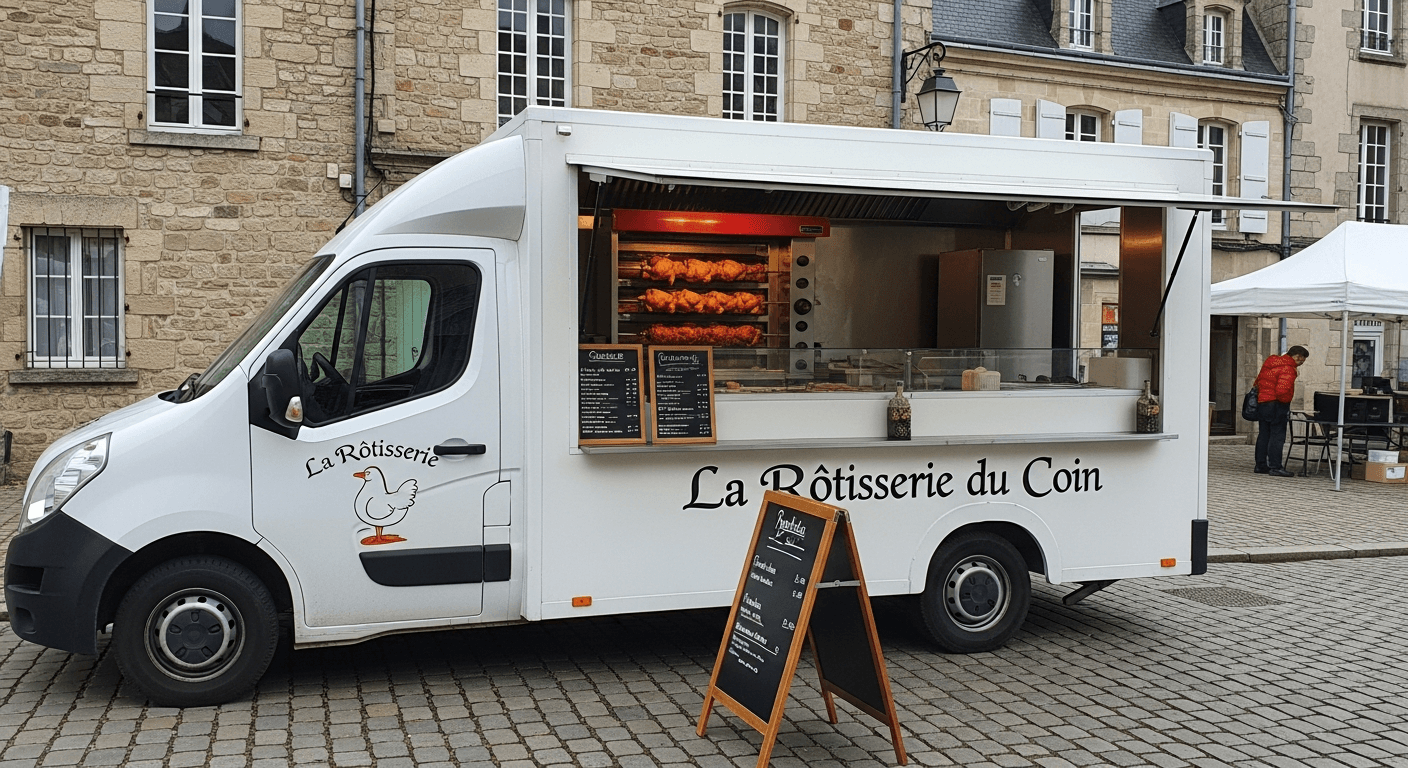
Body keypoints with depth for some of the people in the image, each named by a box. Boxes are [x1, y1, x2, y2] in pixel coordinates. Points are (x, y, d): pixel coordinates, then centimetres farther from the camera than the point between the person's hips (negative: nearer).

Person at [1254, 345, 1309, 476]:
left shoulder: (1269, 362, 13)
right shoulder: (1288, 369, -15)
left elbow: (1258, 382, 19)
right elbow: (1281, 390, -25)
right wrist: (1286, 402, -8)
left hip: (1261, 402, 9)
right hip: (1276, 405, -9)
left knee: (1263, 435, 12)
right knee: (1277, 436, -4)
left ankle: (1260, 465, 16)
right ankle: (1275, 467, -4)